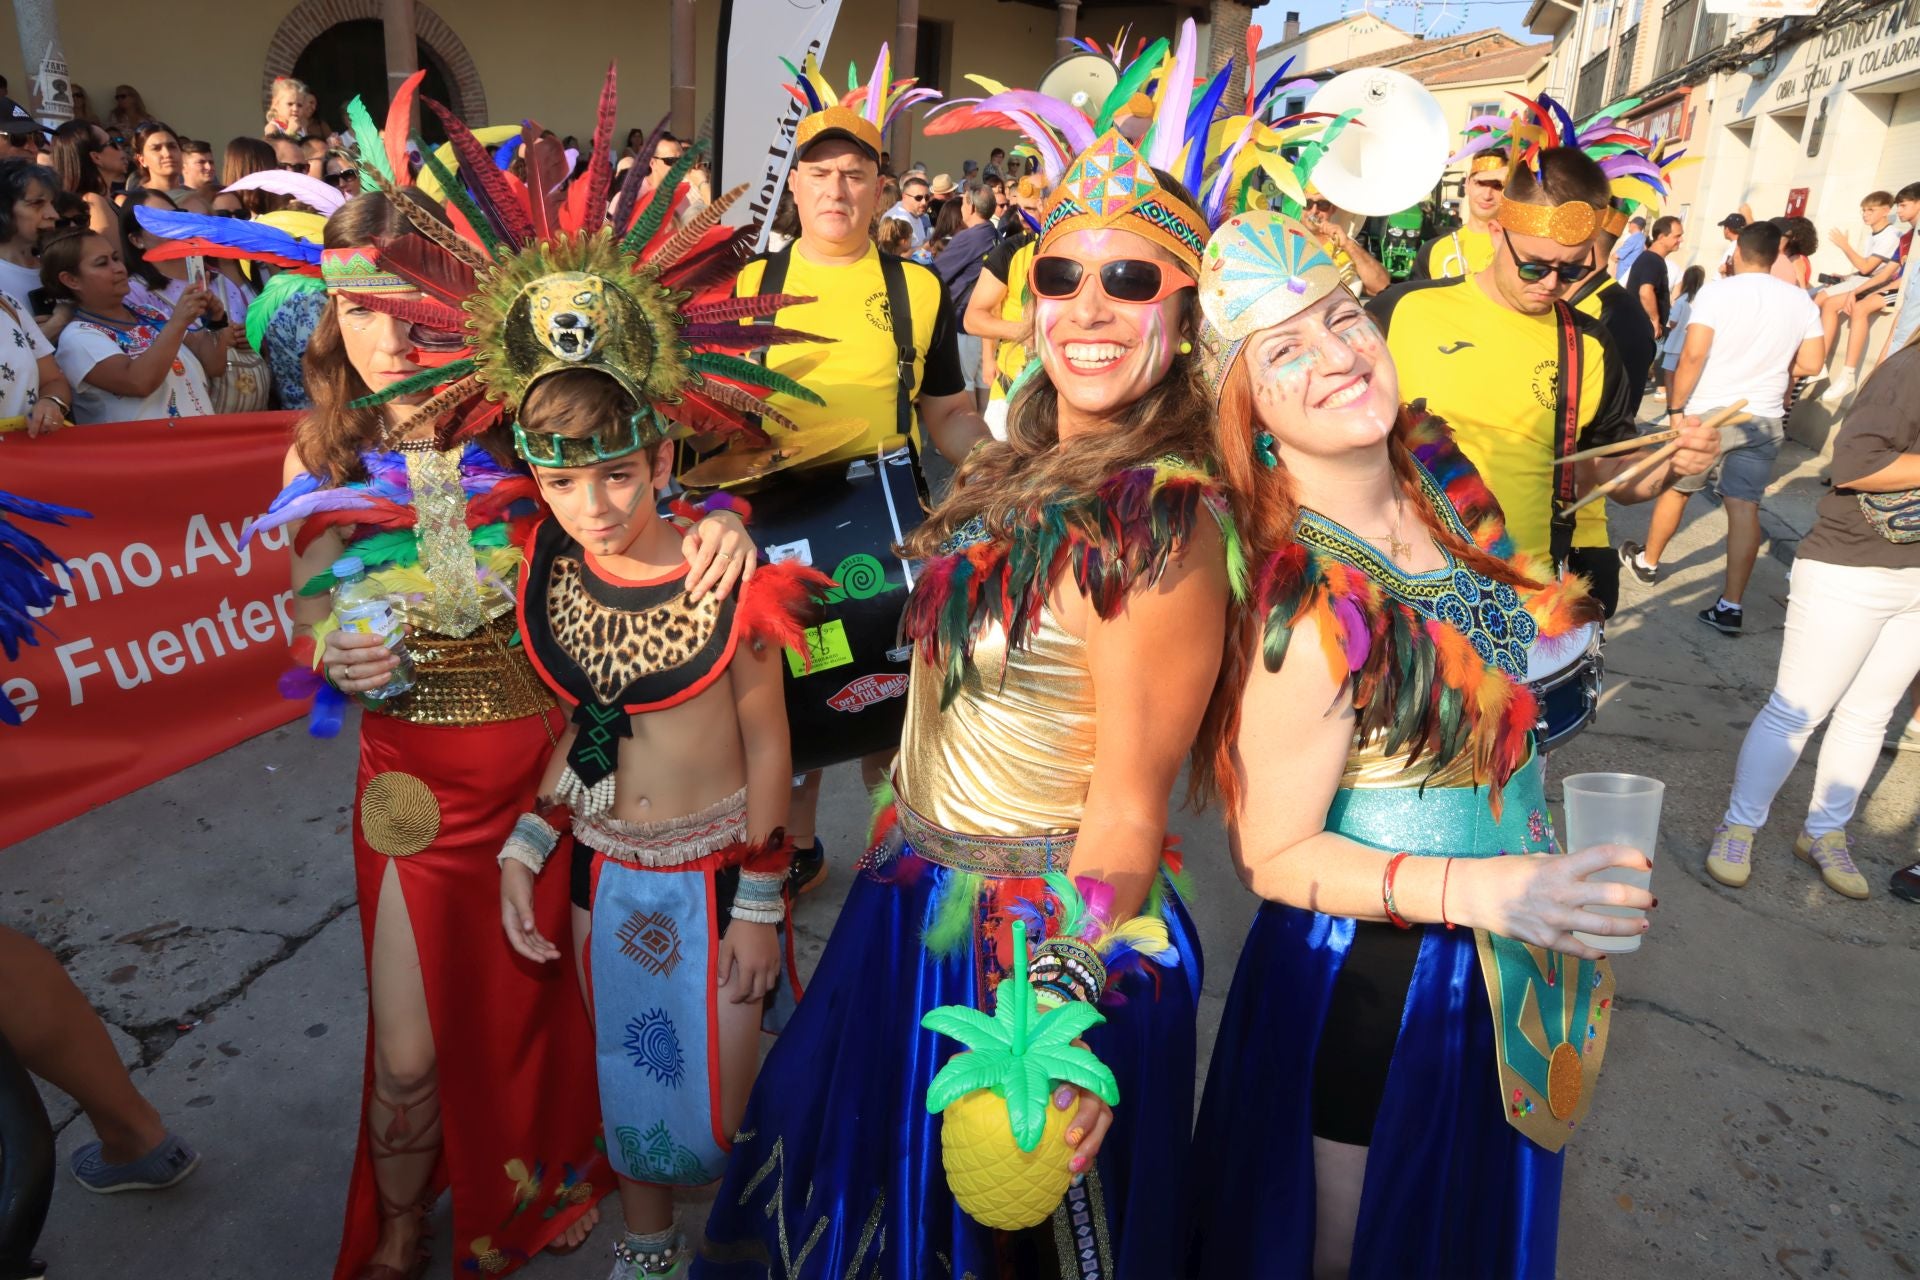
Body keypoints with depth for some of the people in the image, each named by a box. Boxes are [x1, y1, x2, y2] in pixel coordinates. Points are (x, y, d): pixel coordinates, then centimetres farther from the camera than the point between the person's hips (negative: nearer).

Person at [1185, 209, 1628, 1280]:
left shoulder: (1437, 471, -9)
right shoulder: (1309, 615, -31)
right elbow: (1273, 855, -23)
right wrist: (1478, 888, -31)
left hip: (1500, 951, 8)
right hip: (1378, 972, -7)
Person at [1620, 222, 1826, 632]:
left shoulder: (1719, 291, -9)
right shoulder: (1802, 301, 3)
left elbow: (1693, 355, -19)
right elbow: (1811, 364, 4)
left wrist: (1677, 407, -11)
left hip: (1708, 413, -3)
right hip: (1764, 419, 3)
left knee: (1675, 489, 16)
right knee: (1745, 507, 3)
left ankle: (1647, 561, 36)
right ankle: (1731, 605, 3)